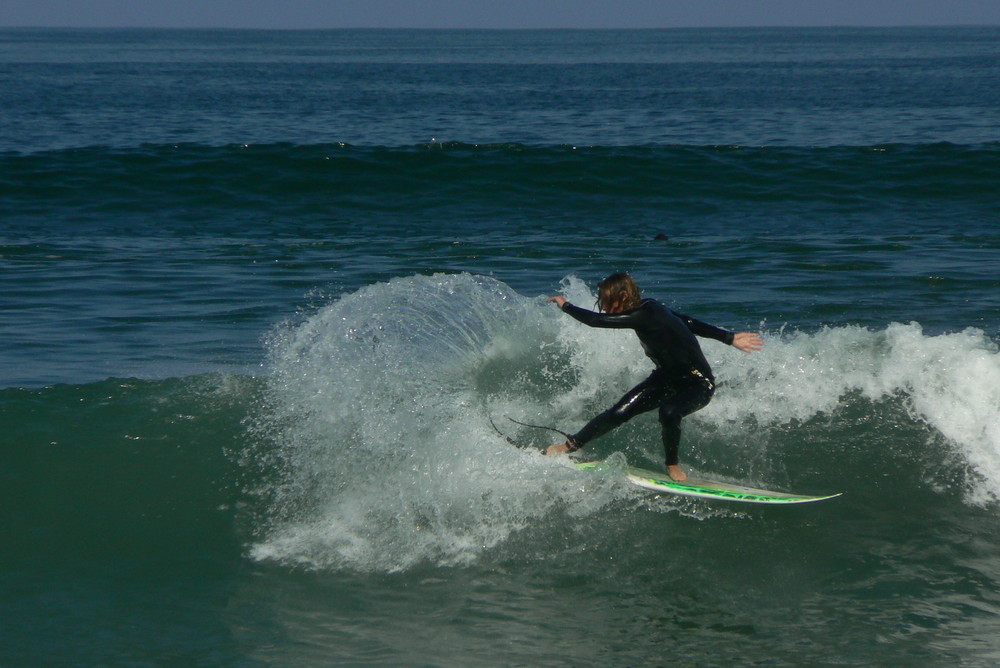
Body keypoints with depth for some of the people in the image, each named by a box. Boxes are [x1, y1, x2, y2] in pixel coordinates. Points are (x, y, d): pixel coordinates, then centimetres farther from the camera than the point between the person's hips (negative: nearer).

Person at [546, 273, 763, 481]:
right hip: (668, 378, 9)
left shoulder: (644, 316, -30)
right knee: (621, 412, -1)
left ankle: (673, 466, -12)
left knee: (669, 411, -36)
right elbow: (689, 322, 7)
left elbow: (594, 320, -28)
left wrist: (565, 305, -10)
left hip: (699, 385, -9)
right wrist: (730, 338, 15)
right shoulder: (650, 309, -2)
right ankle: (571, 445, 11)